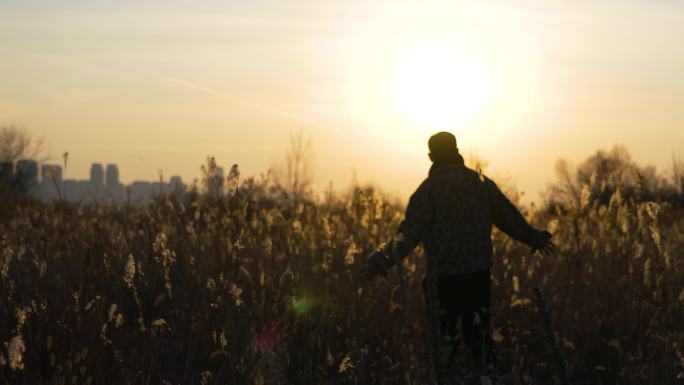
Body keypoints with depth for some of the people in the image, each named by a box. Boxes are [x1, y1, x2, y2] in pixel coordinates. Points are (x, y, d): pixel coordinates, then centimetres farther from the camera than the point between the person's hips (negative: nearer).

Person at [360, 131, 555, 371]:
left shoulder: (429, 189, -8)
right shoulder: (481, 183, 5)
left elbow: (411, 231, -19)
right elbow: (509, 217, 10)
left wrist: (384, 259, -26)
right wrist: (535, 238, 25)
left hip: (443, 278, -4)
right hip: (478, 275, 4)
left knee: (443, 339, 5)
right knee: (478, 335, 12)